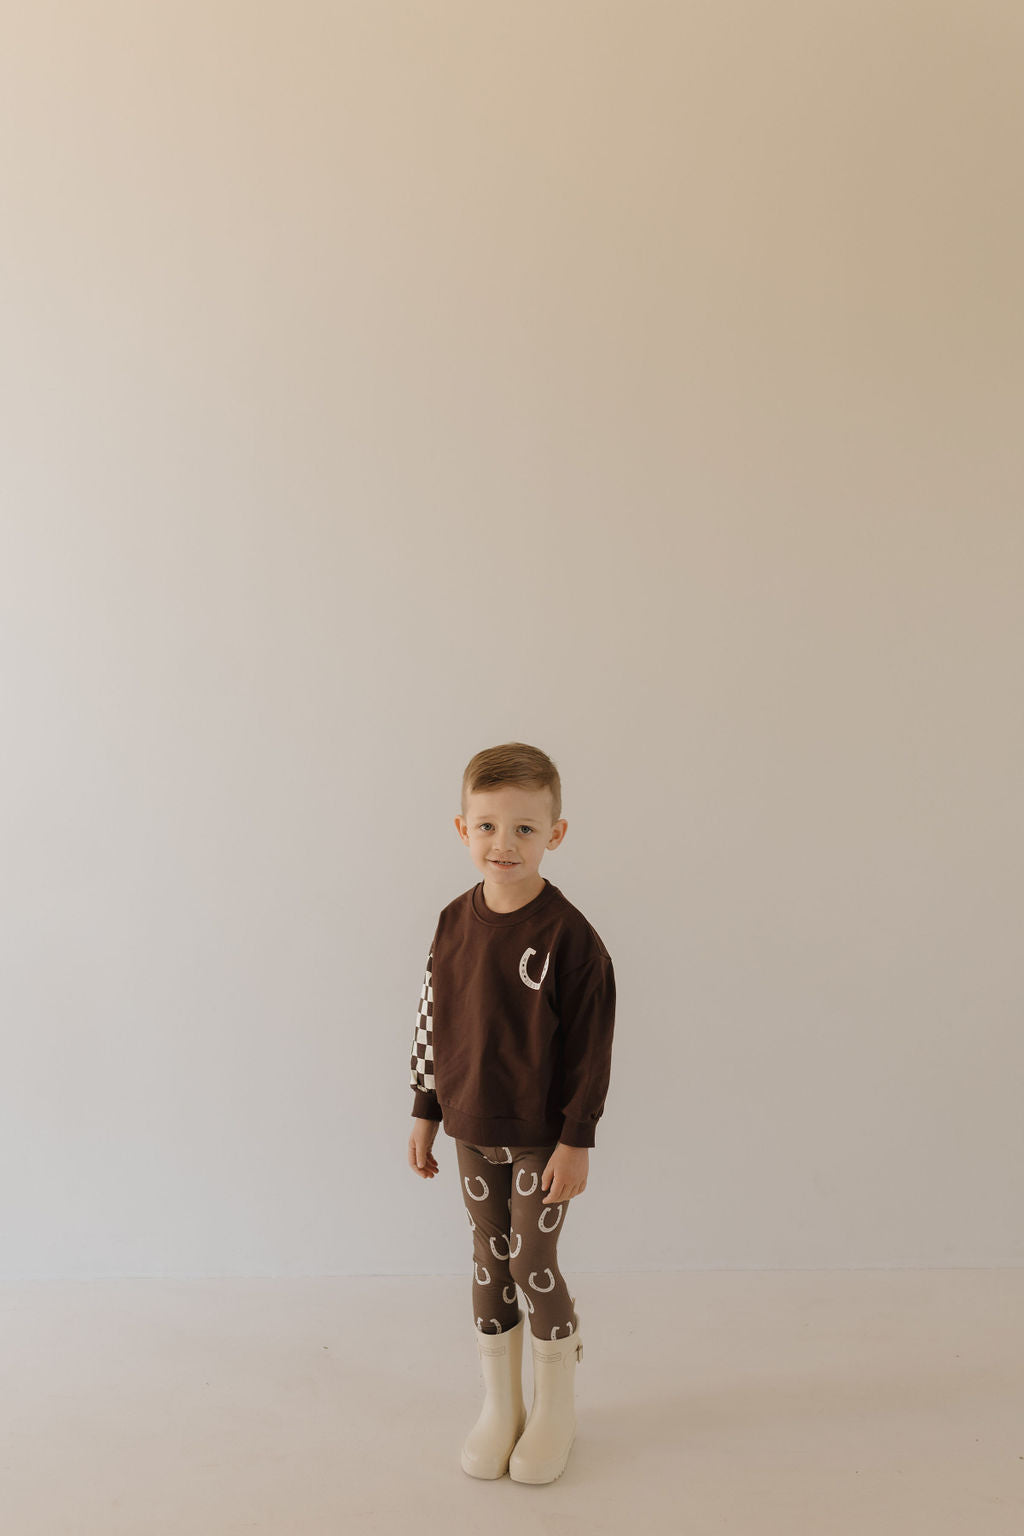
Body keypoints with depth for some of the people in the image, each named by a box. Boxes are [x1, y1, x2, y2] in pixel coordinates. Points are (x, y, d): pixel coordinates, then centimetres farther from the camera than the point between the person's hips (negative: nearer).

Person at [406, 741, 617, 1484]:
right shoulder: (455, 922, -2)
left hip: (541, 1137, -4)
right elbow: (432, 1023, 7)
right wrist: (426, 1113, 9)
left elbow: (591, 1047, -13)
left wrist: (577, 1140, -13)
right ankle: (500, 1406, 34)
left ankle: (556, 1408, 29)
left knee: (535, 1265, 5)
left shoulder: (569, 935, -17)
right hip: (471, 1132, 5)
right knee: (489, 1263, 15)